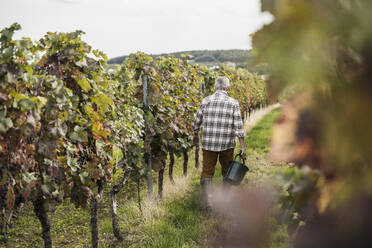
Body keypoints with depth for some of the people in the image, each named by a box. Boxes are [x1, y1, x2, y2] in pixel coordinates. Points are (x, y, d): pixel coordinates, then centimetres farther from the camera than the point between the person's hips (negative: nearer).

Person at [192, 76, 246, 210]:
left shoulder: (206, 101, -1)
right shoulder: (233, 103, -4)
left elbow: (197, 122, 7)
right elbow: (239, 127, -8)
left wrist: (196, 136, 25)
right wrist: (243, 148, -5)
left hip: (208, 143, 0)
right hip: (227, 145, 0)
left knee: (207, 172, 7)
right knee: (227, 173, 19)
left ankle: (207, 202, -5)